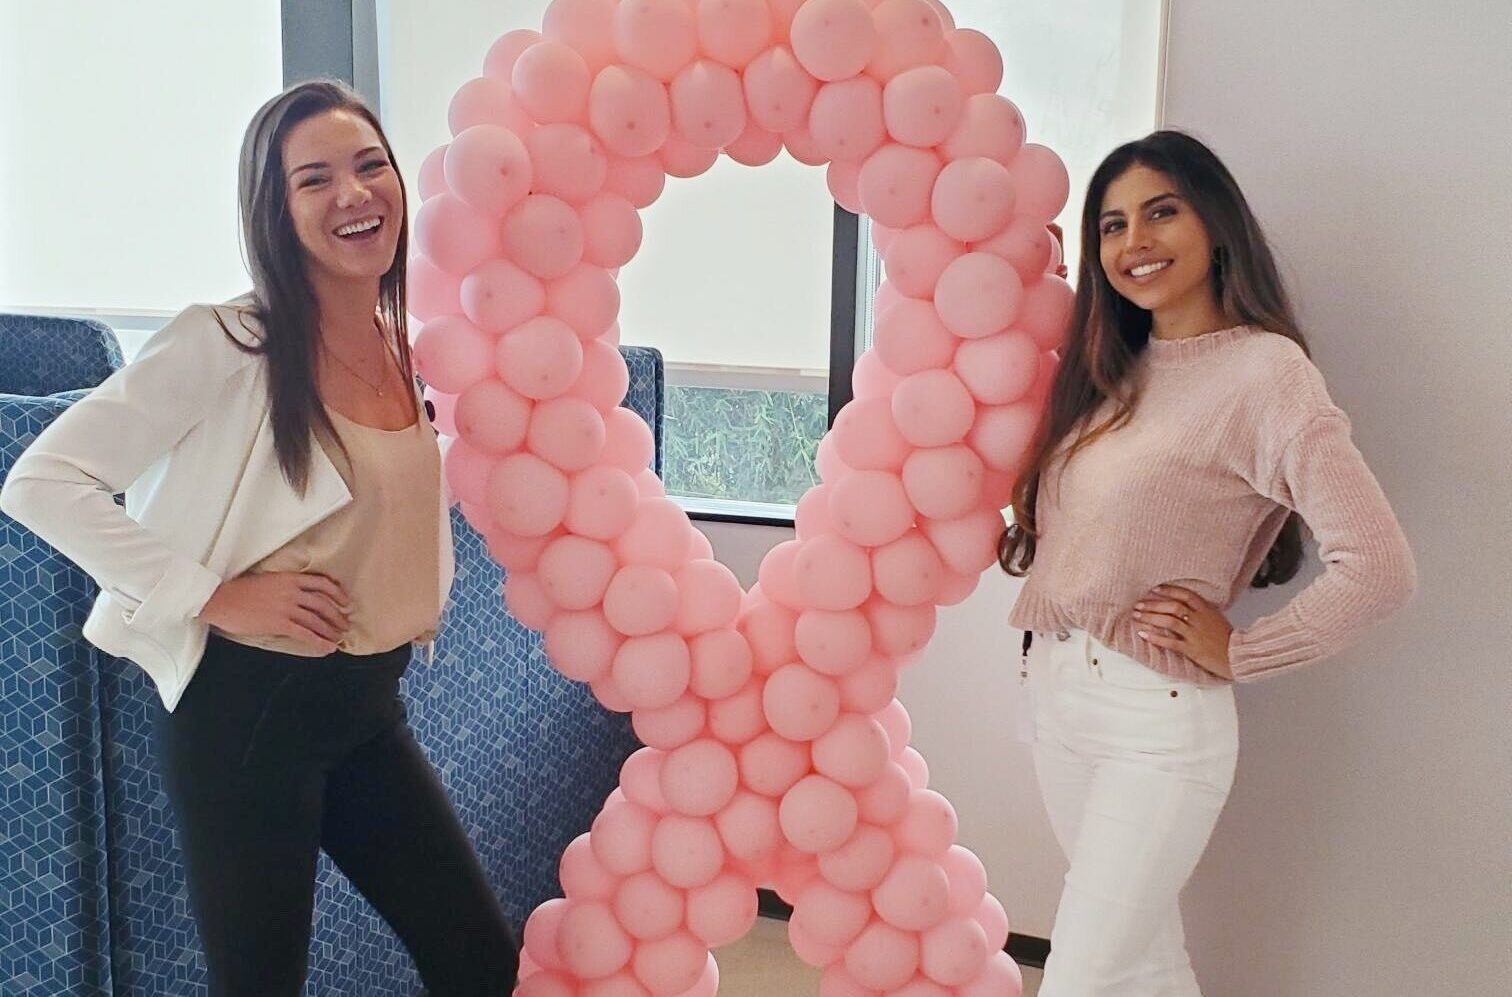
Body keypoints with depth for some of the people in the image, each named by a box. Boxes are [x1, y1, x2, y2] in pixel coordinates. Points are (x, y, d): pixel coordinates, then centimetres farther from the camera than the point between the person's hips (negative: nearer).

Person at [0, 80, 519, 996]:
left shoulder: (418, 349, 3)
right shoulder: (226, 344, -15)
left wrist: (424, 601, 7)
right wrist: (211, 595, -20)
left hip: (371, 709, 6)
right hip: (247, 709, -6)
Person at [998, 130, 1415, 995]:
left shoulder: (1265, 369, -13)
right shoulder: (1108, 368, 9)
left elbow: (1379, 569, -21)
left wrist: (1237, 652, -11)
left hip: (1158, 717, -7)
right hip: (1056, 694, 7)